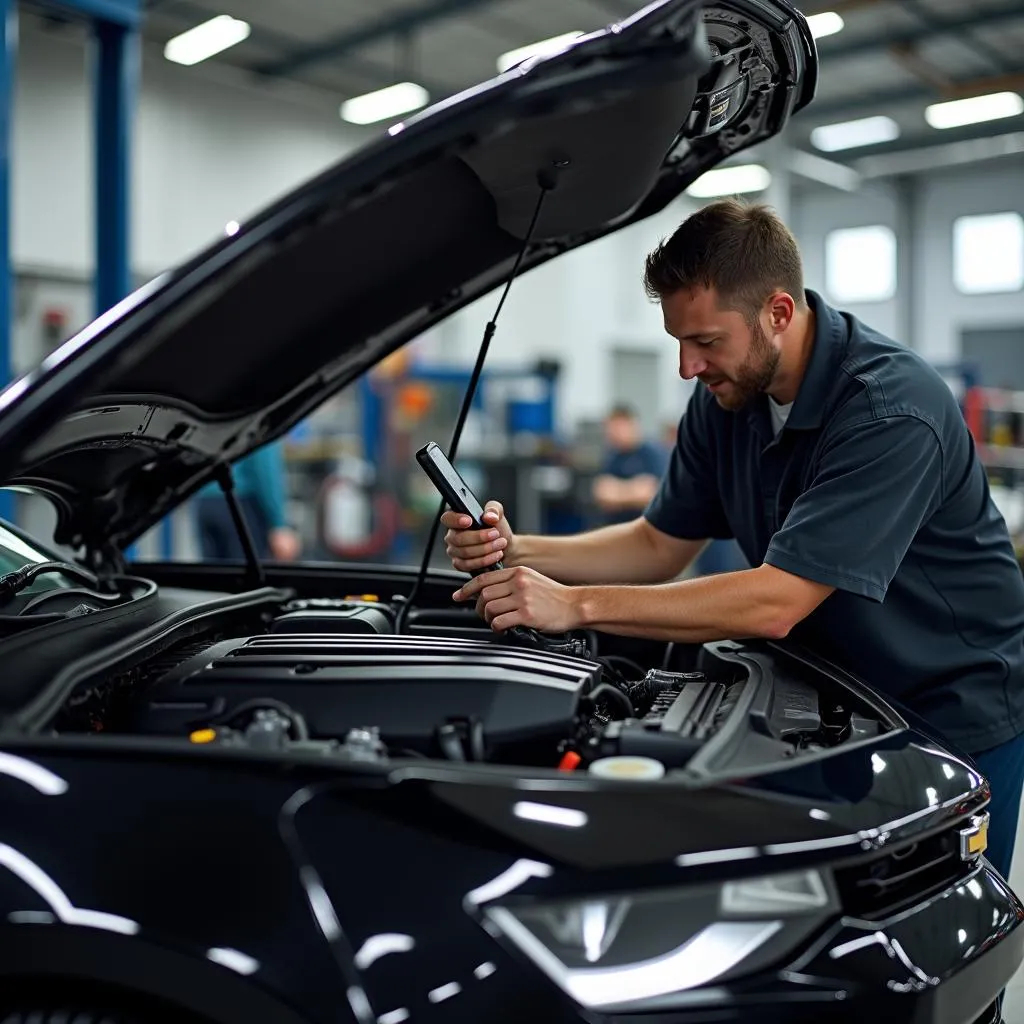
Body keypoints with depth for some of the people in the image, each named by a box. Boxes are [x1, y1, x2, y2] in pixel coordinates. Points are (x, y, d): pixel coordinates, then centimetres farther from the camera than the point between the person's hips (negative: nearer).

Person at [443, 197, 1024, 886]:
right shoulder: (728, 395, -6)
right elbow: (660, 546, 1)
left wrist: (576, 605, -34)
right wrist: (516, 553, -14)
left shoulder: (892, 410, -30)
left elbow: (776, 603, -34)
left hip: (955, 713, -6)